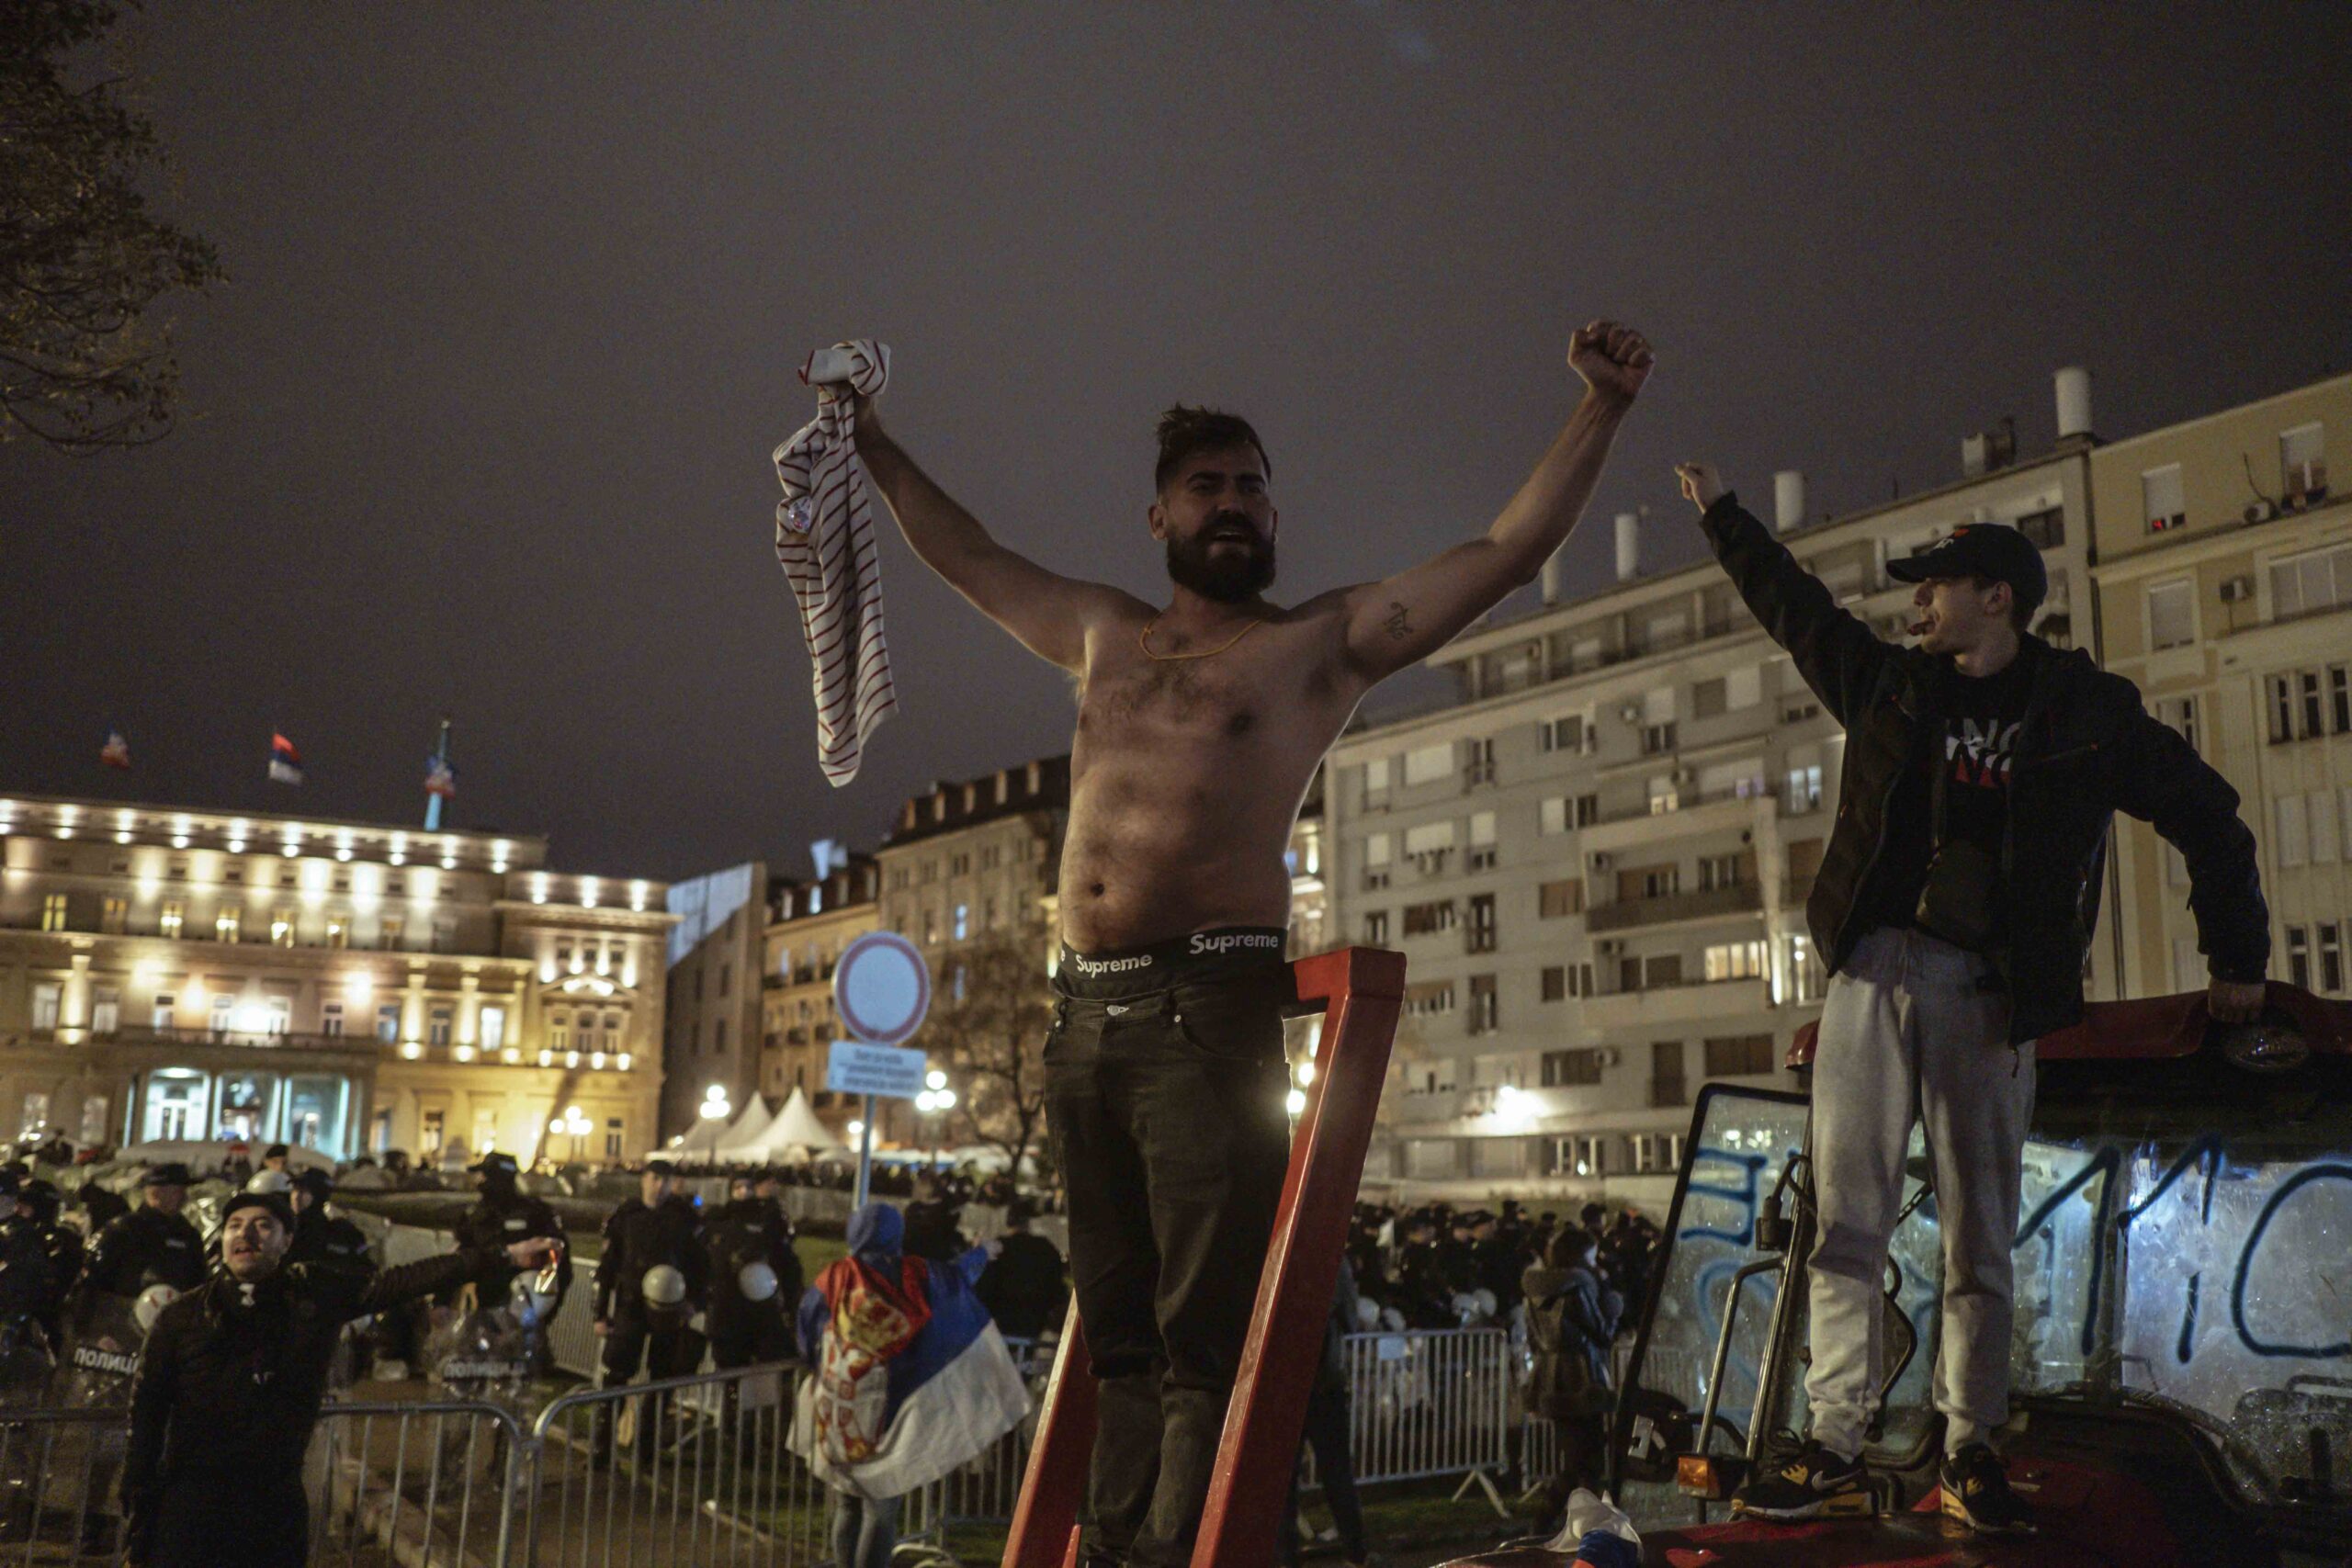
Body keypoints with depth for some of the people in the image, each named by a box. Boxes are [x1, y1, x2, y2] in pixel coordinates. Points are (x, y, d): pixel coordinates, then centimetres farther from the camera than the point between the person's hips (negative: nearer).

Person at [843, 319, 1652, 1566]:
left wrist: (1601, 410, -7)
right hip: (1081, 1015, 6)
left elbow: (1509, 553, 0)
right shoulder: (1103, 635, 21)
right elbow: (967, 557, 34)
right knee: (1119, 1332, 10)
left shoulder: (1326, 640, 6)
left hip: (1208, 1010, -5)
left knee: (1204, 1340, -8)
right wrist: (871, 444, 39)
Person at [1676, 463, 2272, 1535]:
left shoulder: (2086, 711, 5)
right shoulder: (1889, 685, 14)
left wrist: (2237, 960, 11)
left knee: (1980, 1236, 3)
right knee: (1845, 1219, -3)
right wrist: (1723, 515, 34)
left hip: (1989, 990, -2)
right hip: (1874, 971, 2)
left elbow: (2207, 817, 12)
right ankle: (1836, 1449, 0)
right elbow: (1792, 605, 27)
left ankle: (1970, 1454, 12)